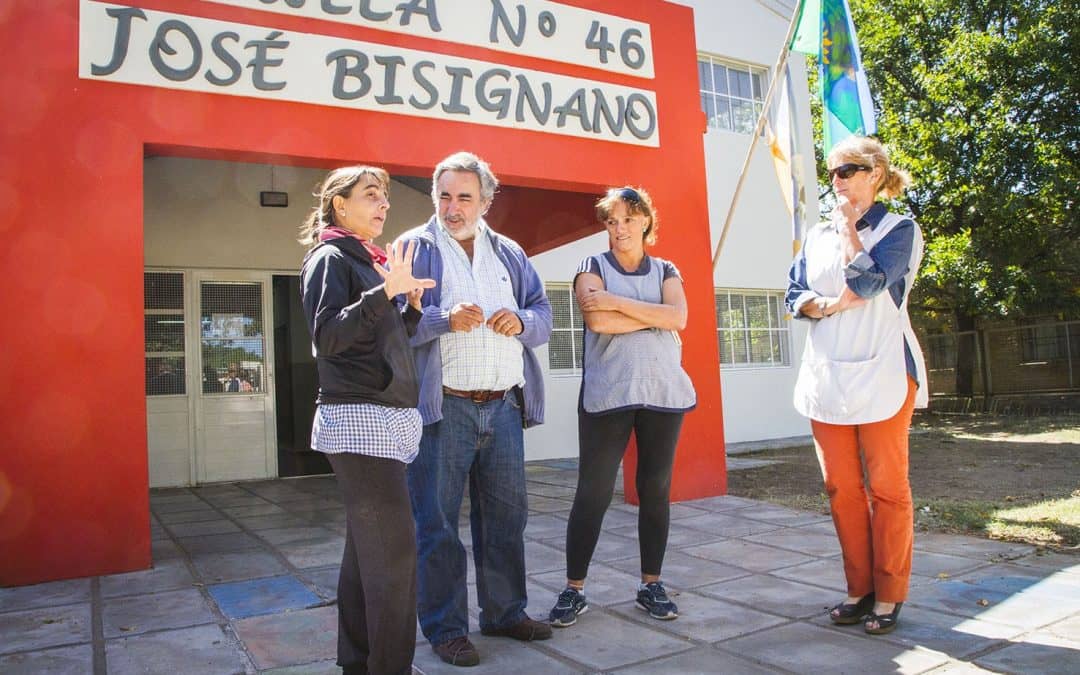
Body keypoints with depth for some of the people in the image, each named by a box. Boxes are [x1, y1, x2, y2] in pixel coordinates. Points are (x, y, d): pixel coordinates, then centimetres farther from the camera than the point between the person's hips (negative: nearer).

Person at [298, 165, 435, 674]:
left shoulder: (367, 261, 21)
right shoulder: (331, 257, -4)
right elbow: (328, 338, -18)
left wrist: (411, 305, 9)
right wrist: (384, 292, -26)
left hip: (388, 417, 9)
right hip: (359, 417, -9)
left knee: (368, 550, 12)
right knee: (393, 550, -11)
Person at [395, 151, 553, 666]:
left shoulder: (509, 253, 16)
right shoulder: (413, 248, 2)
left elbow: (543, 314, 15)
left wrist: (521, 321, -7)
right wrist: (444, 319, -23)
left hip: (504, 406, 5)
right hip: (443, 407, -5)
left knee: (506, 513, 13)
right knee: (437, 522, 1)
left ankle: (504, 612, 29)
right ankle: (444, 628, 16)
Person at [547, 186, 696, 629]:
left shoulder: (666, 272, 14)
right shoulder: (593, 268, 6)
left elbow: (678, 317, -7)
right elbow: (598, 320, -13)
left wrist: (618, 302, -11)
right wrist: (654, 315, -6)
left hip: (664, 392, 3)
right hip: (606, 395, -3)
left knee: (656, 489, 7)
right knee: (593, 492, -3)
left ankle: (651, 585, 19)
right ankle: (574, 589, 7)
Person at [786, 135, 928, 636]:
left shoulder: (900, 229, 0)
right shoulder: (817, 235, 15)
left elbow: (866, 280, -16)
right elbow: (794, 295, 8)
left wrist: (849, 225, -3)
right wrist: (830, 304, -12)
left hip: (882, 373, -5)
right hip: (826, 375, 5)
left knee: (887, 486, 0)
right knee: (840, 487, 7)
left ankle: (889, 595, 11)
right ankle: (859, 588, 19)